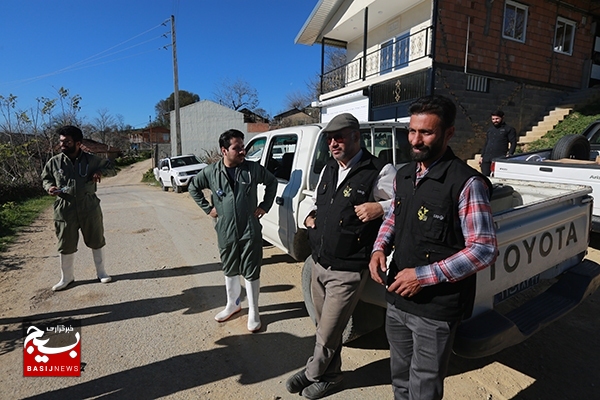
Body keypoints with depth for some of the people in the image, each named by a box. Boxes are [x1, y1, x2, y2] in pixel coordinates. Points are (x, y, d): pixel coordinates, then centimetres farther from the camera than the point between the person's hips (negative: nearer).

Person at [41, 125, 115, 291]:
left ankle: (101, 272, 28)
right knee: (66, 246, 10)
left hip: (90, 210, -1)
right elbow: (45, 178, 15)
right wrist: (49, 187, -7)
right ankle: (66, 277, 29)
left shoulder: (91, 160, -3)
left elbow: (110, 168, 10)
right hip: (65, 211, 1)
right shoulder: (54, 162, 1)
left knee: (97, 242, 10)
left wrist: (100, 171, -12)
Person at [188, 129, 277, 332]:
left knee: (251, 273, 6)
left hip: (250, 231, -2)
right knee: (230, 271, 19)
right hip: (226, 232, 2)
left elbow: (272, 182, 9)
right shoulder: (211, 172, -3)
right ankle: (232, 304, 41)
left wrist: (265, 206, 2)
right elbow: (193, 187, 13)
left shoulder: (253, 168, -6)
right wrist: (208, 208, 5)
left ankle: (253, 312, 22)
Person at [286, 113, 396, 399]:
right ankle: (329, 374, 45)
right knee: (324, 327, 22)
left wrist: (380, 207, -25)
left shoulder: (380, 172, -14)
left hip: (347, 271, -7)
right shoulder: (328, 169, 10)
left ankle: (314, 374, 36)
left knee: (327, 333, 8)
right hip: (319, 264, 7)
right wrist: (310, 216, 8)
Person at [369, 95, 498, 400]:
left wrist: (424, 276, -23)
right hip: (396, 300, 6)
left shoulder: (466, 183, -18)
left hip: (435, 310, -6)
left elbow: (484, 249, -18)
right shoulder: (403, 175, 4)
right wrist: (379, 248, -3)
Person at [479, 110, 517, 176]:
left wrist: (510, 154, -17)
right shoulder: (490, 129, 22)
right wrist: (482, 156, 17)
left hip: (500, 159, -5)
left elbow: (513, 143, -2)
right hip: (486, 159, 5)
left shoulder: (509, 129, 6)